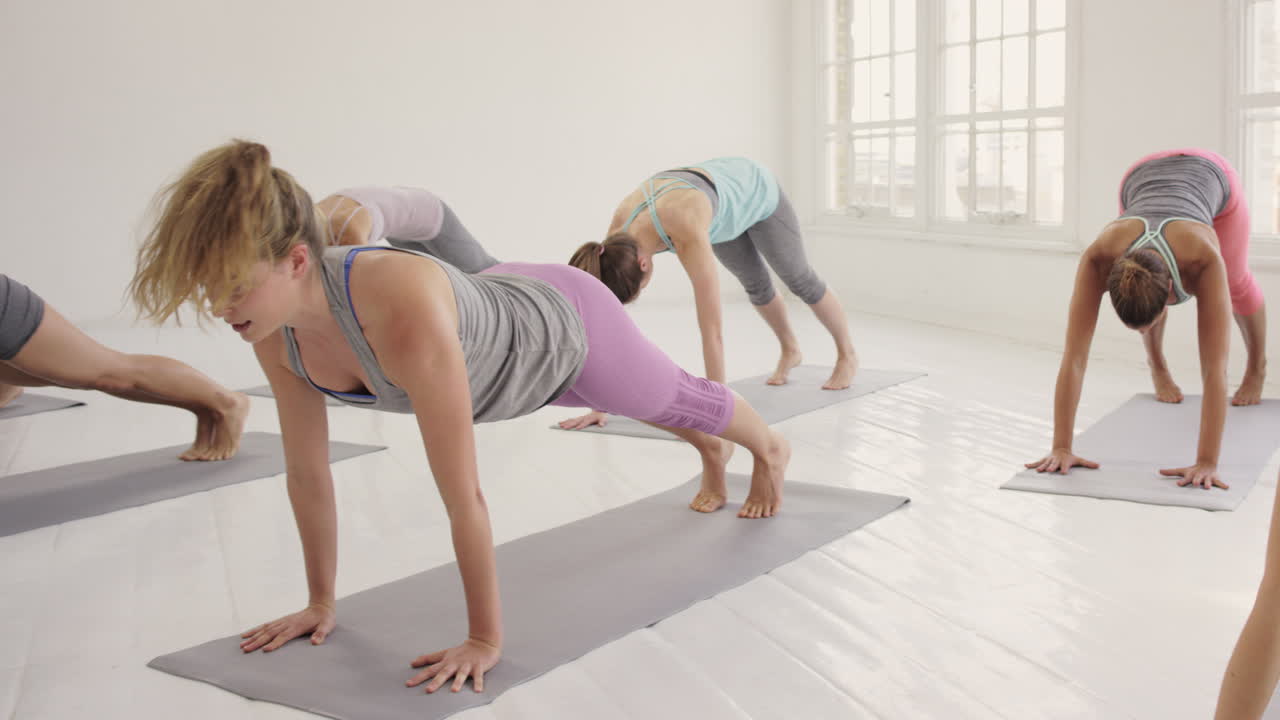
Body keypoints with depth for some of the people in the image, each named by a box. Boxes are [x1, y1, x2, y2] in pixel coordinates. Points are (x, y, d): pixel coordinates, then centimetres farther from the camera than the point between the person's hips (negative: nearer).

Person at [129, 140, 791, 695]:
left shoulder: (406, 316, -50)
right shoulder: (274, 328, -27)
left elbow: (464, 498, -43)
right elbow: (306, 472, -14)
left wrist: (486, 640, -33)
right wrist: (321, 603, -6)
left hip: (566, 328, -6)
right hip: (499, 302, 6)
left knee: (677, 398, 27)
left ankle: (770, 448, 61)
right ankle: (708, 451, 69)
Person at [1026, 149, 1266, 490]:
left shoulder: (1203, 260, -49)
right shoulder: (1100, 258, -45)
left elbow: (1215, 368, -52)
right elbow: (1073, 357, -46)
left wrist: (1207, 462, -56)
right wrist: (1061, 447, -49)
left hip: (1211, 177, 0)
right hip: (1141, 178, 1)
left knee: (1237, 283, 20)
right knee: (1151, 294, 8)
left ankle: (1257, 367, 48)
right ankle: (1158, 366, 39)